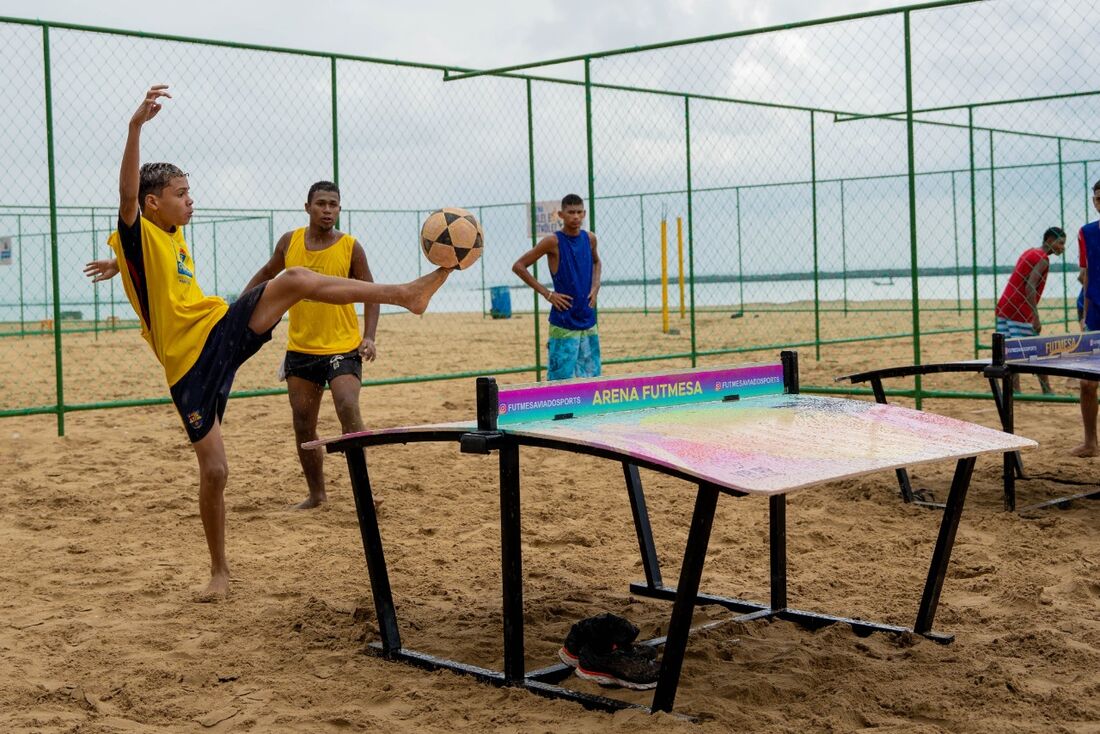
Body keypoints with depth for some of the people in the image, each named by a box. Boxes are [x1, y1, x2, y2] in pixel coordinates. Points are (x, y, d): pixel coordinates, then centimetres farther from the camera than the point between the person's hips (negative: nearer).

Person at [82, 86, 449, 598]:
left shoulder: (173, 238, 15)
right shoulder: (137, 236, -8)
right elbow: (127, 194, -30)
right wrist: (136, 125, -39)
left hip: (227, 330, 6)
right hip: (191, 363, -6)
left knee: (294, 279, -18)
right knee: (213, 471, -4)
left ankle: (404, 294, -24)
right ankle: (219, 571, 15)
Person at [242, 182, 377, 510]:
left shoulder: (350, 247, -7)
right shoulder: (289, 242, 1)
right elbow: (267, 273, 19)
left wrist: (369, 337, -15)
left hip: (343, 349, -4)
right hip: (300, 350, 4)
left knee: (348, 410, -24)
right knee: (303, 426, 8)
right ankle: (316, 494, 24)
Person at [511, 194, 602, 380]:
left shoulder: (589, 238, 5)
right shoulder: (553, 241, -11)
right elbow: (518, 266, -9)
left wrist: (595, 286, 9)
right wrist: (547, 293, -11)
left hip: (588, 321, 6)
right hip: (563, 324, -5)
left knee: (590, 376, 8)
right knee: (561, 379, -5)